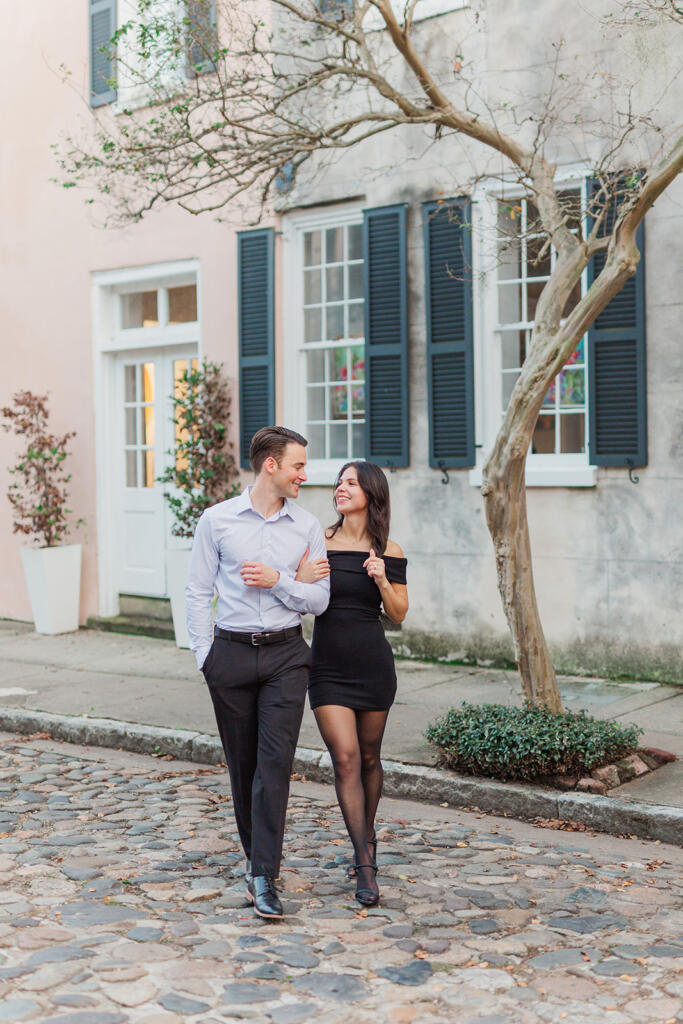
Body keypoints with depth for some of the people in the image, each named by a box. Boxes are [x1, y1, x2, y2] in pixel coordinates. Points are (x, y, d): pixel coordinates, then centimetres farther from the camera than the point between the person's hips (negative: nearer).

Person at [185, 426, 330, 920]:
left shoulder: (308, 527, 4)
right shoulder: (217, 520, 1)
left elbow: (319, 600, 4)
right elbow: (198, 593, 4)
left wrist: (278, 580, -12)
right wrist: (205, 655, -1)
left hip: (285, 655, 0)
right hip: (232, 652, 0)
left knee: (276, 760, -10)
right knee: (242, 762, 9)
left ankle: (263, 875, -8)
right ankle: (258, 851, 29)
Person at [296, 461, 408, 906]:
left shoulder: (388, 552, 0)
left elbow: (399, 614, 1)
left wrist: (382, 580, -16)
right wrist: (301, 580, -16)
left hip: (373, 664, 0)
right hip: (328, 665, 0)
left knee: (369, 757, 12)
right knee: (345, 758, -9)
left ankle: (368, 834, 37)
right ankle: (366, 866, -4)